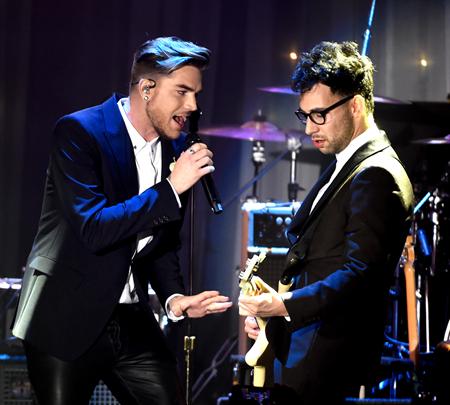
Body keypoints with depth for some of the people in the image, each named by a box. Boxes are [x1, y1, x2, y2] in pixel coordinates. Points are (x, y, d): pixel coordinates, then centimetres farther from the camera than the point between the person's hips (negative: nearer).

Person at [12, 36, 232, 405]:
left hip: (132, 321, 6)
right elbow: (94, 229, -23)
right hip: (68, 320, -6)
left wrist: (174, 297, -2)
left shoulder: (176, 147, 6)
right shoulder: (79, 131, -13)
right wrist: (171, 188, -23)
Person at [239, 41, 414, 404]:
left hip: (328, 361, -10)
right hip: (298, 348, 10)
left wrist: (286, 305, -29)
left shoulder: (377, 176, -15)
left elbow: (362, 274, -23)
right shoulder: (346, 165, 18)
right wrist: (270, 307, 10)